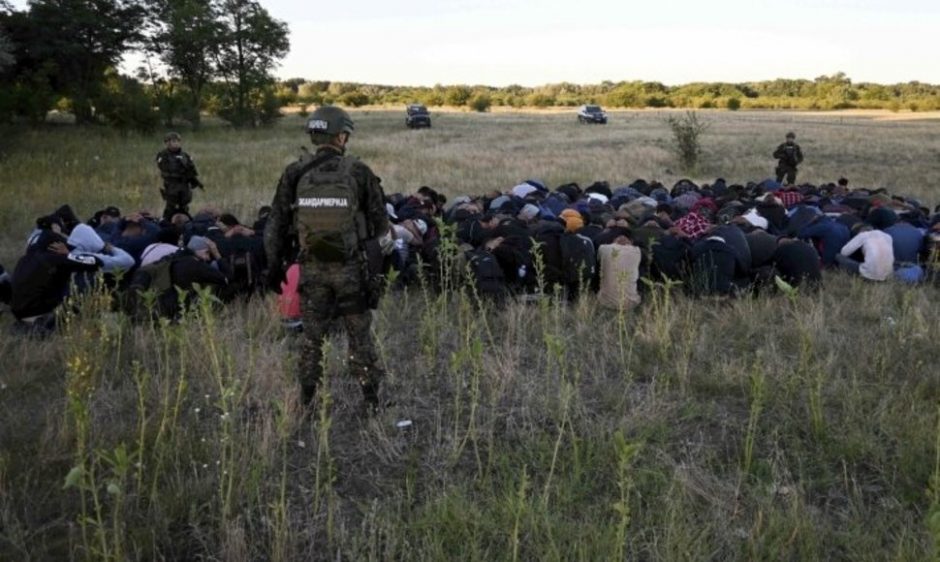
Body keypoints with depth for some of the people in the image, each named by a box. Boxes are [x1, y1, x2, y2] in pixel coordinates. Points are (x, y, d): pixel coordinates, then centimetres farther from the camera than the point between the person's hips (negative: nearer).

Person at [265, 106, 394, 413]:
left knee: (311, 336, 14)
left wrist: (275, 266, 14)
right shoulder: (358, 172, -7)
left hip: (311, 267, 2)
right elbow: (380, 222, 0)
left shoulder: (295, 175, -1)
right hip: (350, 267, -2)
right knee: (360, 336, 10)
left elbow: (275, 225, 4)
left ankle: (306, 401, 22)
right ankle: (371, 400, 17)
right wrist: (388, 251, 17)